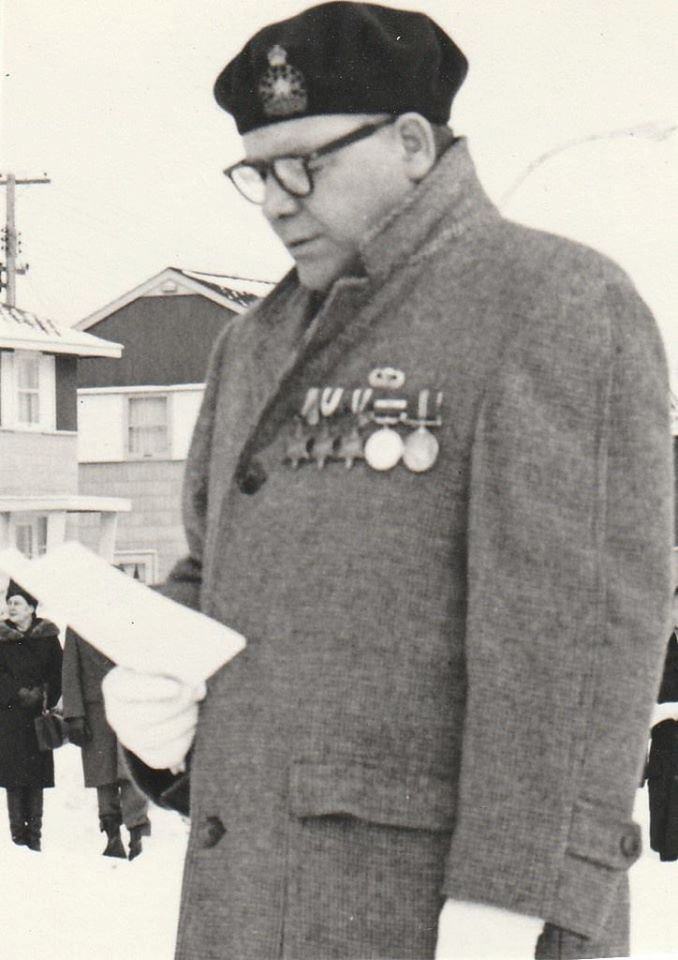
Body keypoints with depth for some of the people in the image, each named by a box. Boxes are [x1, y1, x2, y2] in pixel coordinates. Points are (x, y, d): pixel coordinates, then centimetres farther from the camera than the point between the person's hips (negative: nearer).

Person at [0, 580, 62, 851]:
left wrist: (44, 695, -10)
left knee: (37, 774, 0)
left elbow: (57, 673, 4)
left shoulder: (47, 636, 5)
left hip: (38, 715, 0)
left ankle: (34, 833, 4)